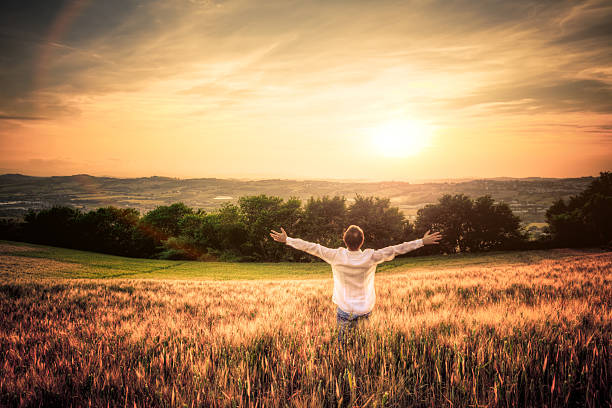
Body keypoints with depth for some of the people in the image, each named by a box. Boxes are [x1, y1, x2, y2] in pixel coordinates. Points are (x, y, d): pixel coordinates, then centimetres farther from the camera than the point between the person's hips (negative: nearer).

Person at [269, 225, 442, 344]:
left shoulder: (337, 256, -18)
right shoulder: (371, 257, -17)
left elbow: (311, 247, -13)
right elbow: (396, 249, -11)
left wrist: (287, 239, -5)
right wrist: (423, 241, -3)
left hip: (345, 310, -1)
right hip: (366, 310, 1)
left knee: (343, 343, 17)